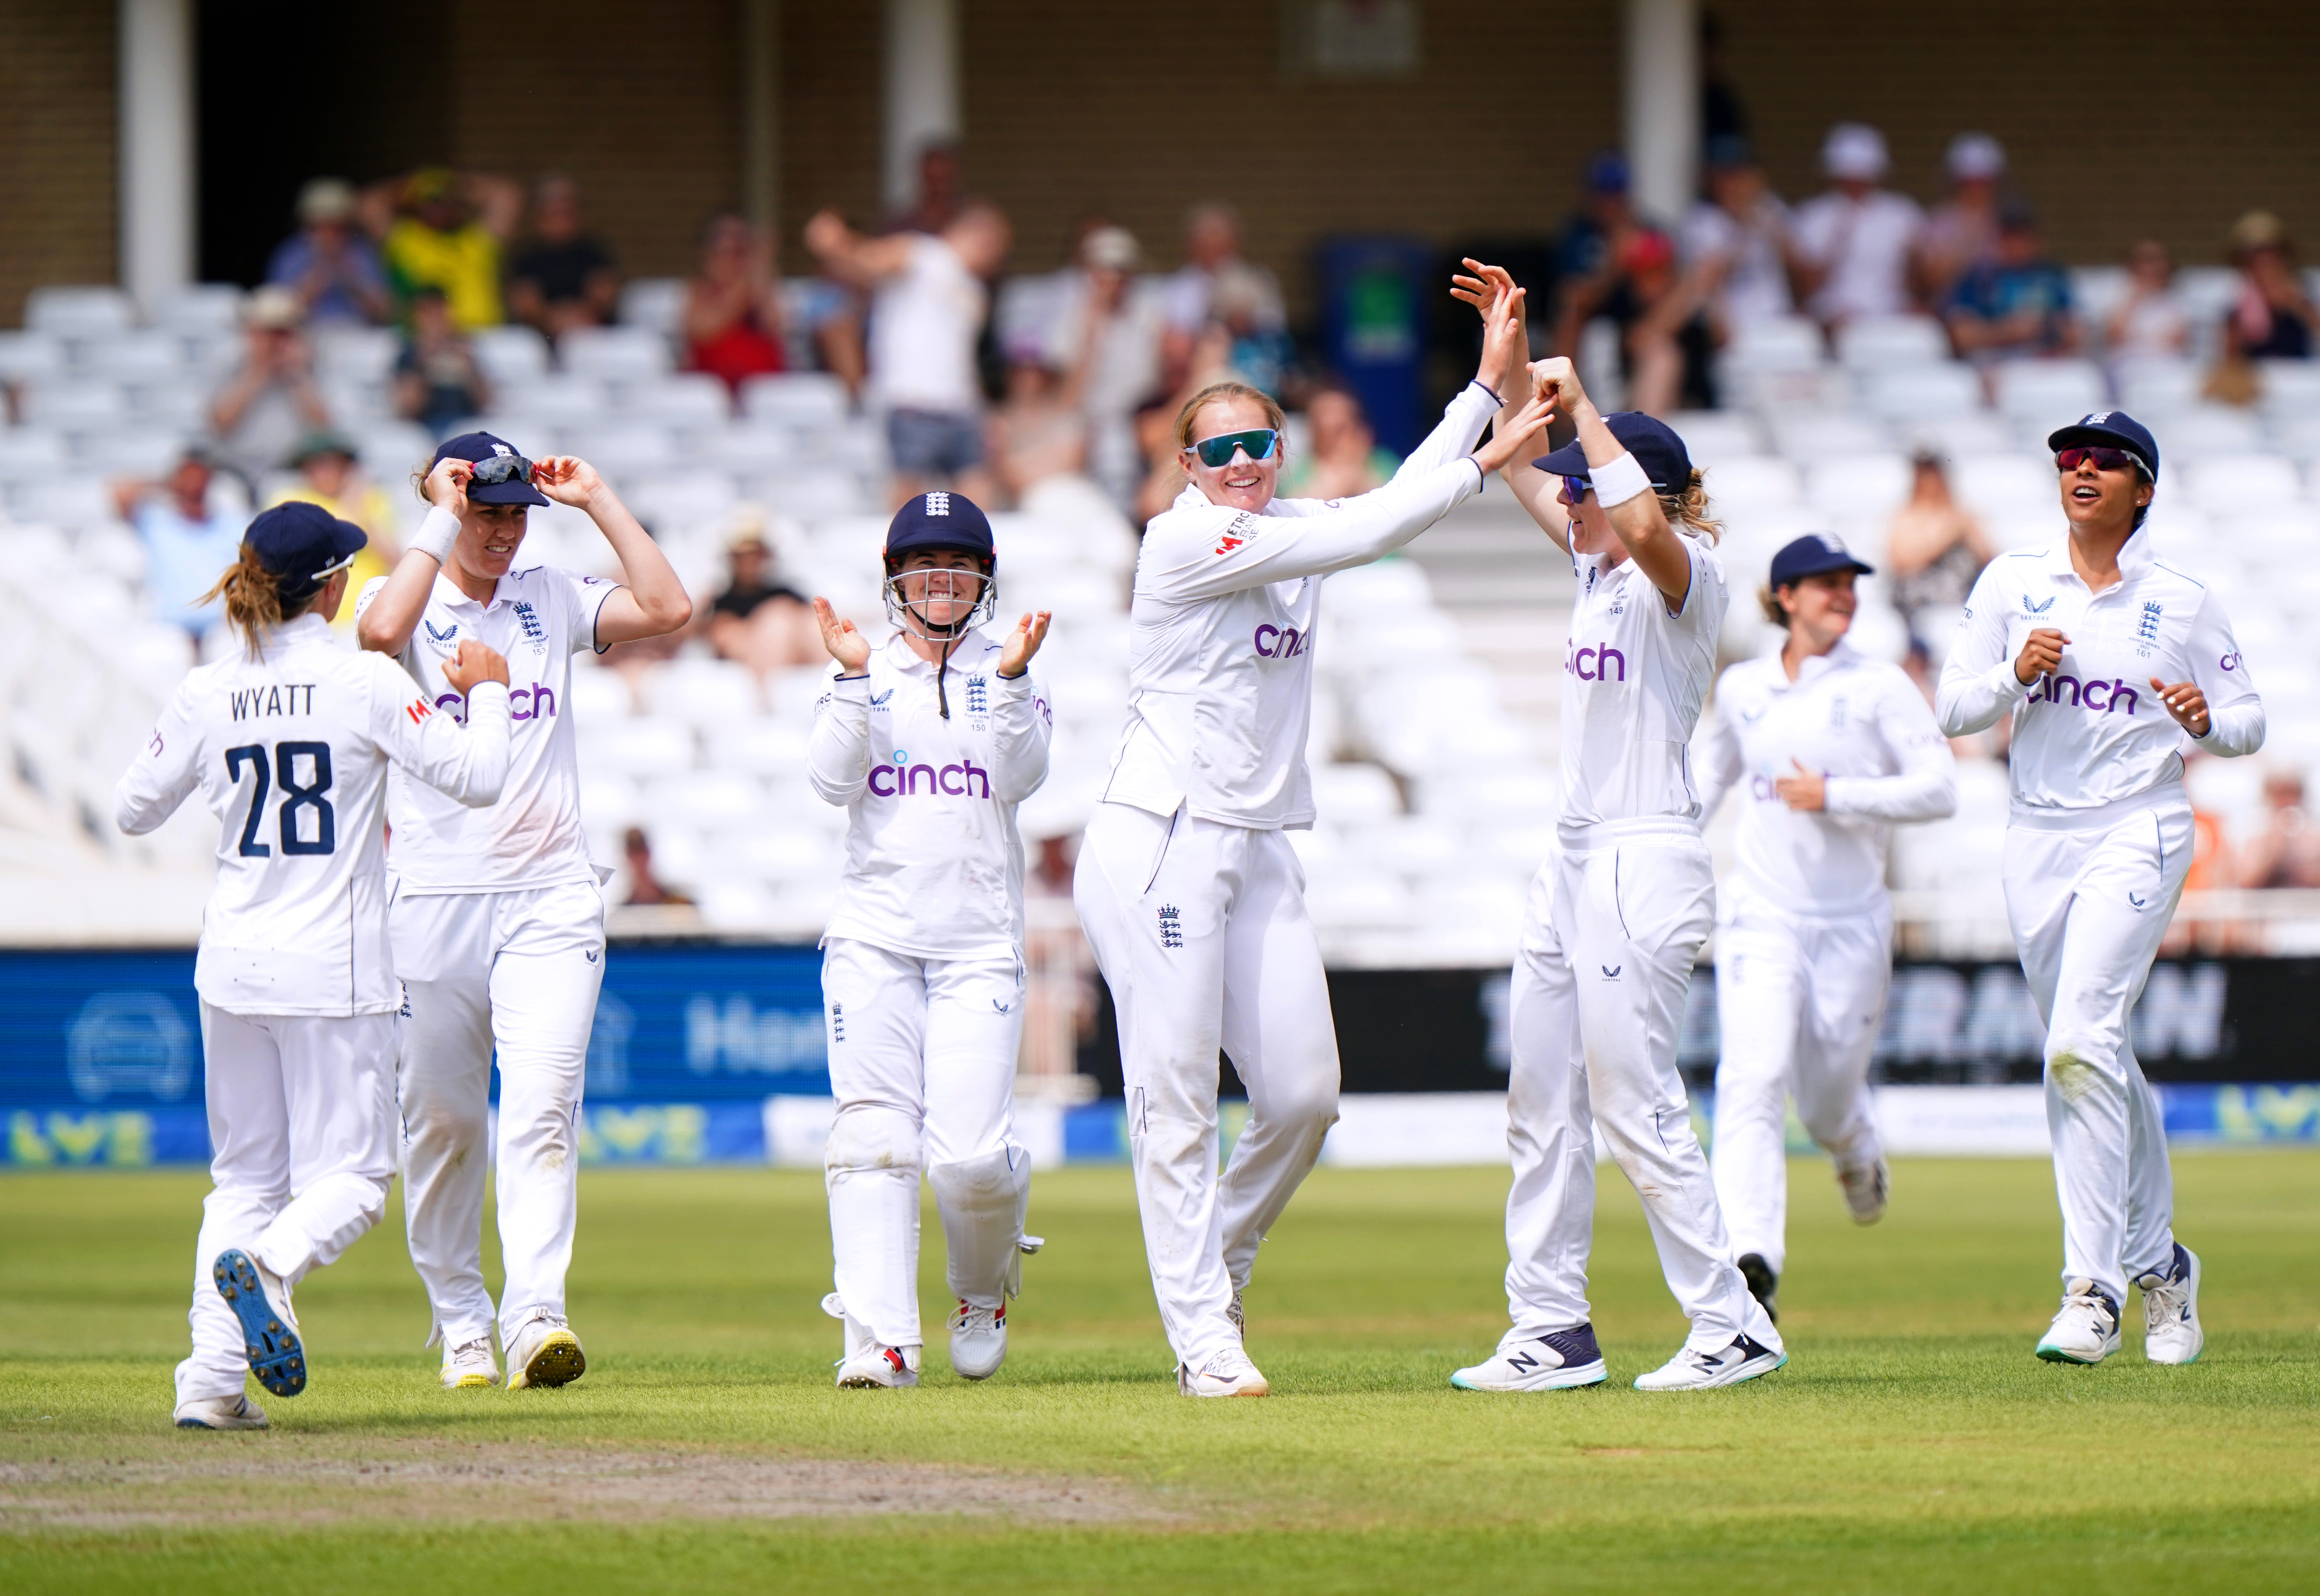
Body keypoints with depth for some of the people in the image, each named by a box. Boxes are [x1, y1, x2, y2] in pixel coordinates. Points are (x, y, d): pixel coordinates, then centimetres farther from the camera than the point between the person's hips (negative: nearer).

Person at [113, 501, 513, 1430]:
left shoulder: (207, 695, 1)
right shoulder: (365, 685, -10)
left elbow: (133, 811, 11)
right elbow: (475, 777, -9)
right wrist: (487, 691, 8)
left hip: (232, 965, 4)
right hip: (333, 969, -4)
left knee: (243, 1174, 13)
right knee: (350, 1174, 1)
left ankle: (211, 1379, 2)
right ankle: (266, 1264, -31)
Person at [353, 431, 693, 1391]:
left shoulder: (553, 600, 12)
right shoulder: (410, 603, 2)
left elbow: (667, 609, -1)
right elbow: (379, 631, -23)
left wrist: (597, 501, 1)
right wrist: (442, 520, -15)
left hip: (551, 894, 1)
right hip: (435, 895, -1)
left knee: (542, 1105, -13)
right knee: (442, 1120, 5)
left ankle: (535, 1315, -22)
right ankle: (461, 1324, 18)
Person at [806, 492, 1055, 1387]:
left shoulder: (1003, 672, 10)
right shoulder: (865, 677, 10)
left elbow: (1020, 778, -5)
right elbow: (835, 782, -4)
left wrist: (1012, 681, -17)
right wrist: (855, 680, -12)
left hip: (978, 944, -1)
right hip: (874, 935, 1)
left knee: (970, 1156, -11)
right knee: (874, 1135, -12)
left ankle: (984, 1285, 20)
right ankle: (880, 1340, -14)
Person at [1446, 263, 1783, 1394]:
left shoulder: (1683, 575, -11)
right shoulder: (1599, 565, 14)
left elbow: (1646, 518, -33)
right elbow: (1524, 470, 24)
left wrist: (1579, 406, -25)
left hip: (1649, 862, -10)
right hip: (1574, 861, 10)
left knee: (1635, 1103, -10)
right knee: (1542, 1099, 8)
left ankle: (1733, 1328, -5)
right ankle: (1550, 1332, 11)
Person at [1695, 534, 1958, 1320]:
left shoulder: (1879, 687, -3)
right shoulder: (1741, 688, 7)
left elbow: (1939, 790, -10)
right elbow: (1712, 771, 25)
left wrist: (1833, 797, -17)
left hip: (1852, 923, -1)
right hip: (1761, 920, 1)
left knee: (1828, 1103, 10)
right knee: (1754, 1081, -20)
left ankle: (1859, 1152, 49)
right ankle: (1753, 1260, -31)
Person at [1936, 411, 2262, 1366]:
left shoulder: (2185, 603, 2)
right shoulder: (2013, 584, 8)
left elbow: (2248, 723, 7)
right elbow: (1953, 708, 5)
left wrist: (2205, 722, -15)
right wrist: (2016, 675, -13)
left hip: (2138, 833, -4)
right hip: (2039, 840, 4)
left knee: (2081, 1044, -20)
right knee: (2099, 1058, 9)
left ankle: (2093, 1289, -21)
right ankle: (2158, 1262, 25)